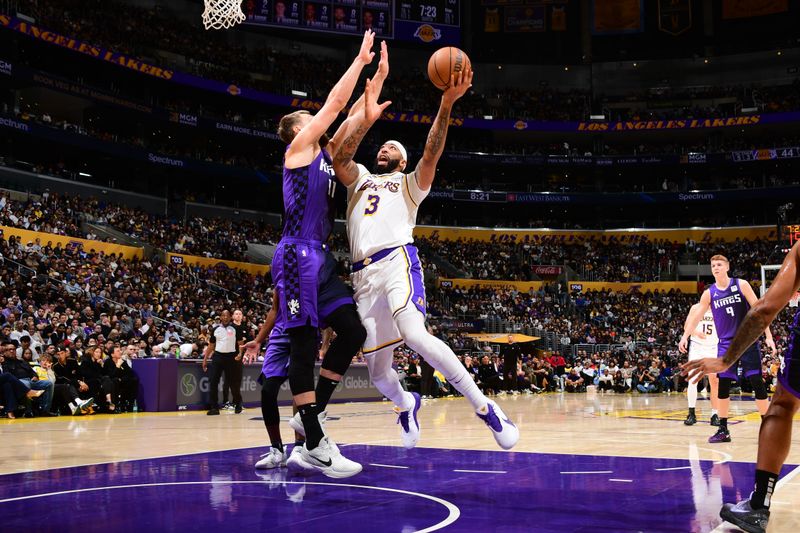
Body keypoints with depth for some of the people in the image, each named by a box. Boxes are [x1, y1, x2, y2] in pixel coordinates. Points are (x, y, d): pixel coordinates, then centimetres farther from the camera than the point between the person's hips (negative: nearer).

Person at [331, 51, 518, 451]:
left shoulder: (409, 184, 20)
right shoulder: (359, 178, 27)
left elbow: (431, 155, 0)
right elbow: (339, 159, 5)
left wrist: (446, 106, -13)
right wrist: (366, 121, -8)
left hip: (397, 261, -4)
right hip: (364, 274, 4)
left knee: (415, 336, -31)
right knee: (377, 372, 4)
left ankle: (484, 406, -24)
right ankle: (407, 405, 38)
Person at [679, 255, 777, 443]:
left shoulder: (741, 285, -3)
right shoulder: (709, 293, 3)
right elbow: (696, 316, 4)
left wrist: (768, 336, -8)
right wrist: (685, 336, -9)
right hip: (726, 343, 2)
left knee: (757, 382, -5)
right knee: (723, 385, -3)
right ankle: (723, 430, 6)